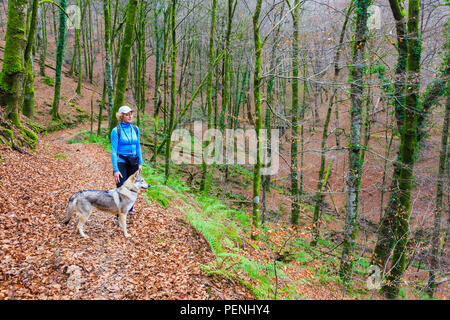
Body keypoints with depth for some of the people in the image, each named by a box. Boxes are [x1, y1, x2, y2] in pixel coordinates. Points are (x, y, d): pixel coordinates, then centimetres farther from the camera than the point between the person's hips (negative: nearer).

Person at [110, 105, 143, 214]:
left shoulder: (135, 129, 4)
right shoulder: (116, 131, -11)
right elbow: (113, 151, -11)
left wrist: (140, 163, 9)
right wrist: (115, 170, -15)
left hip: (133, 162, 5)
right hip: (121, 163, -5)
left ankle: (129, 208, 37)